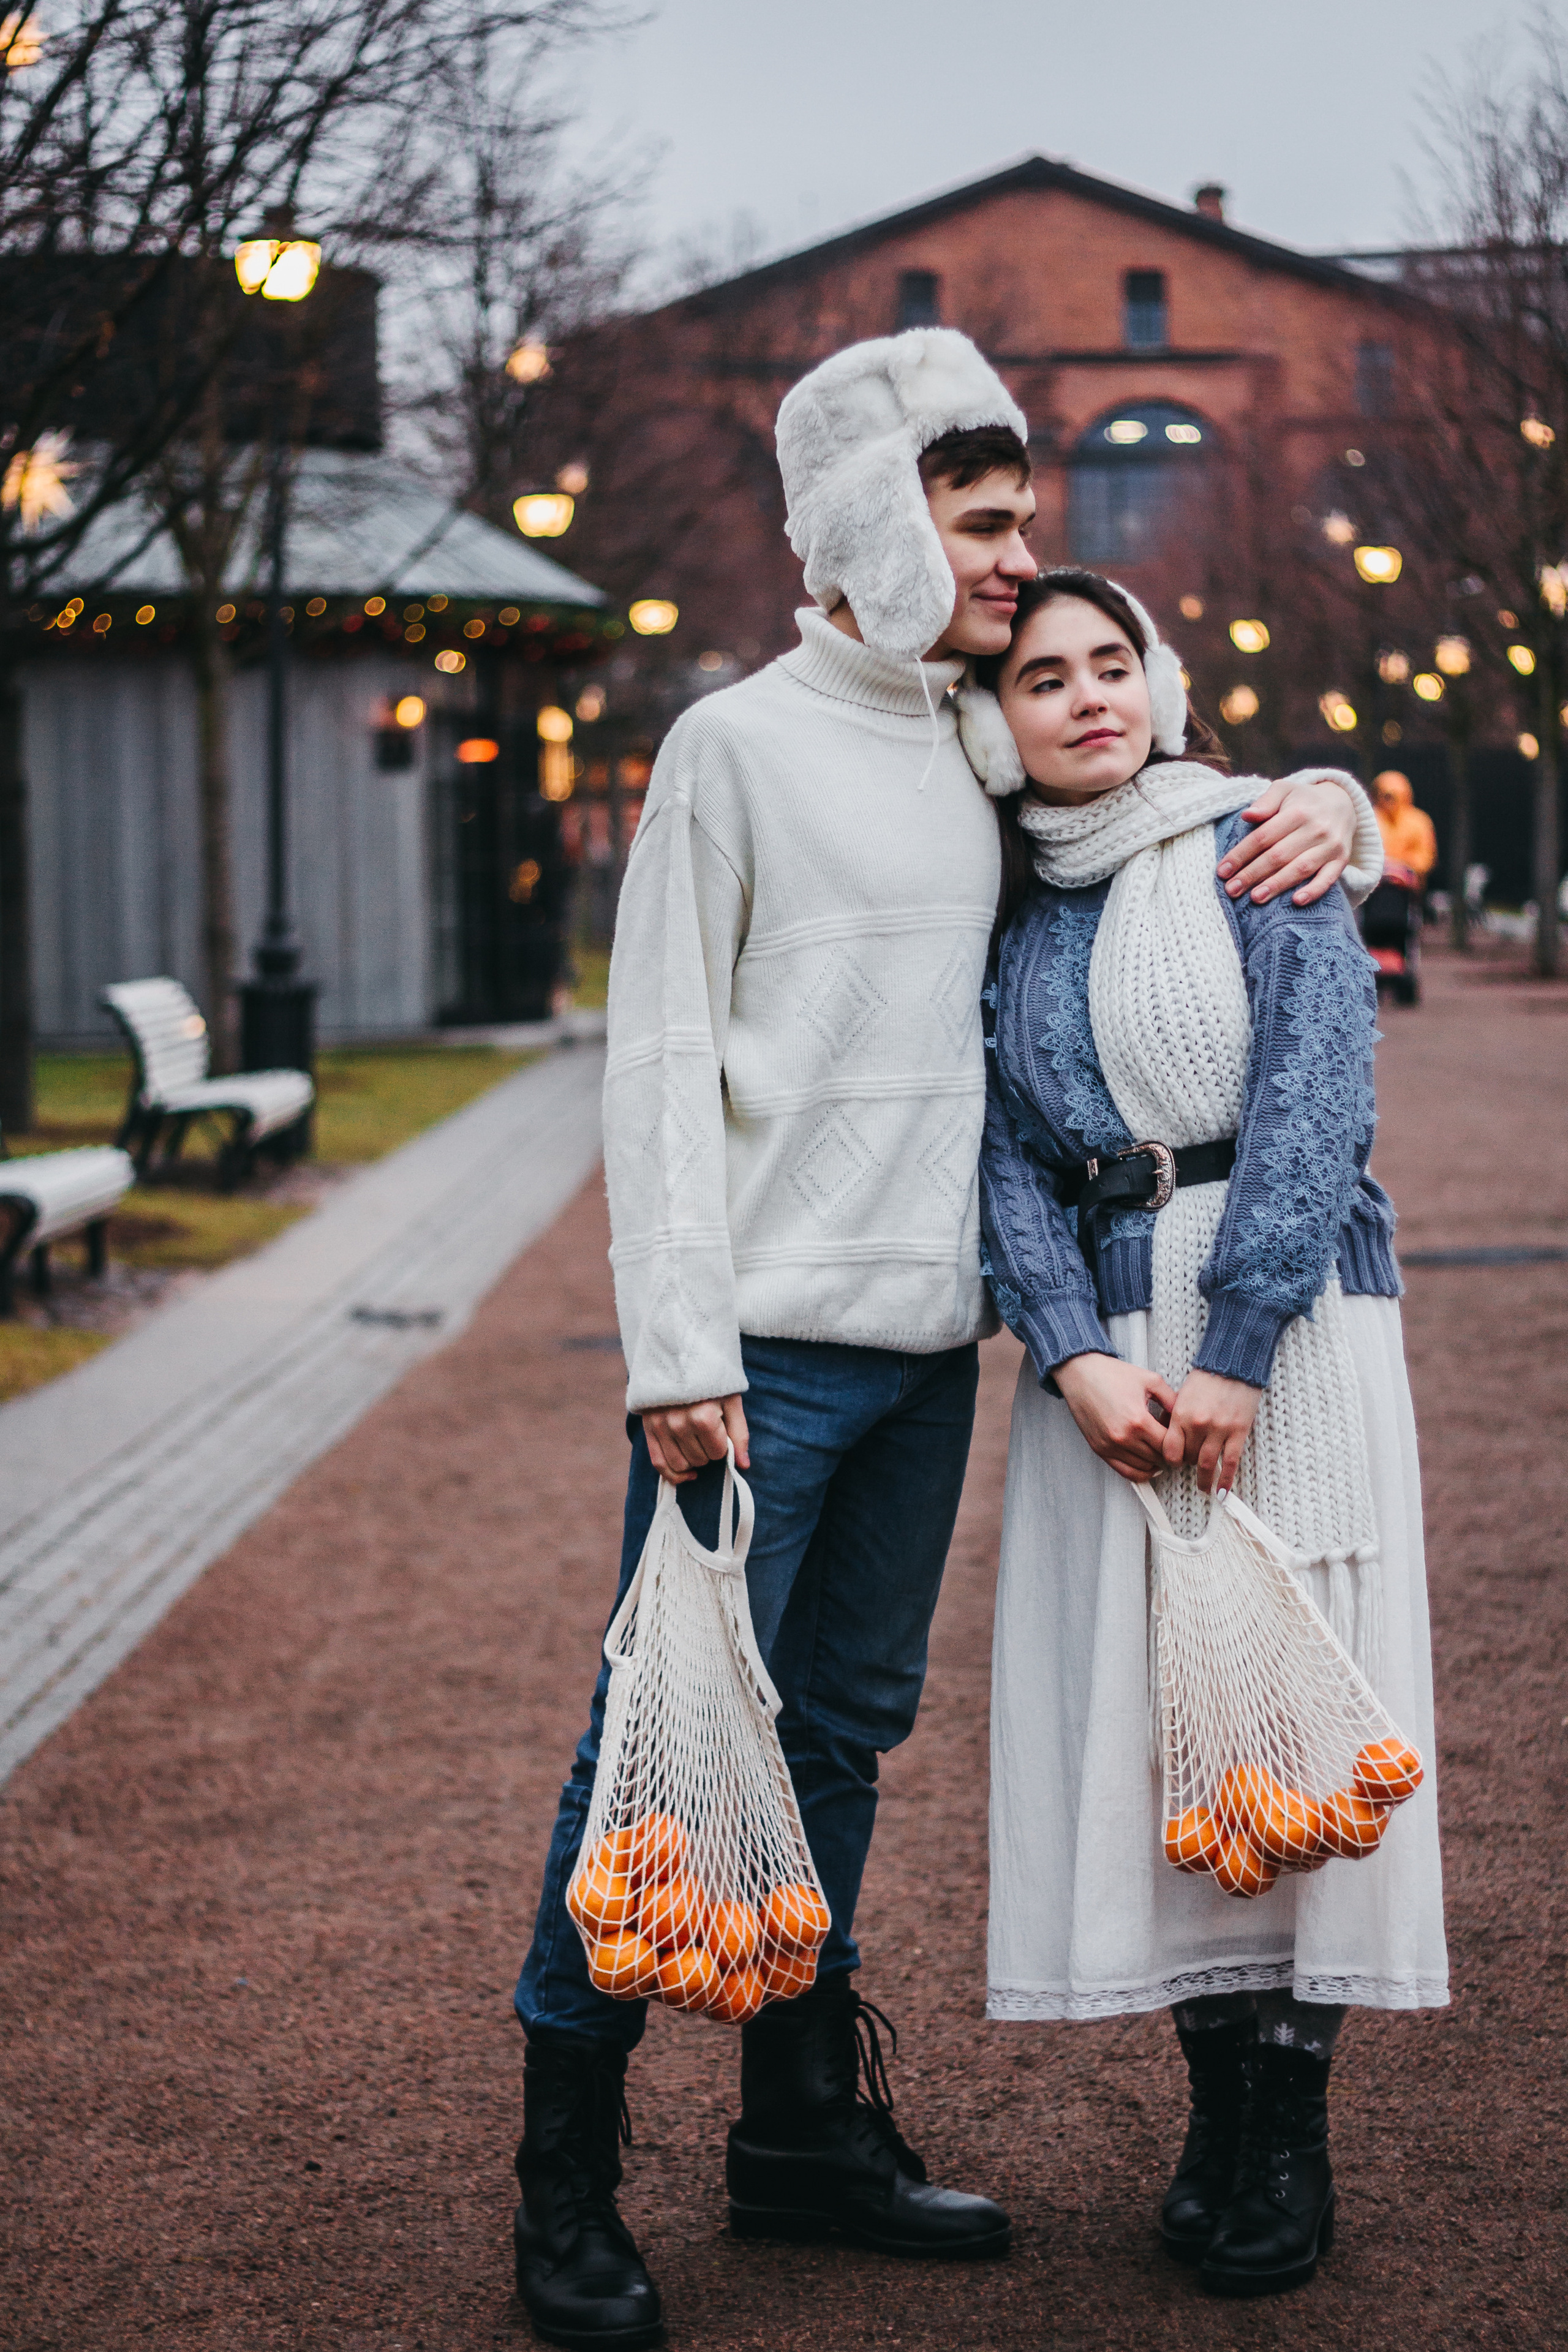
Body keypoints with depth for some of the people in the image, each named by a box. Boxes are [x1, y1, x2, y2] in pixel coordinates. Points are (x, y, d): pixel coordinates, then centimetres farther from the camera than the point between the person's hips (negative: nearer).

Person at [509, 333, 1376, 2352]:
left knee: (840, 1733, 13)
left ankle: (805, 2126, 24)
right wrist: (677, 1349, -14)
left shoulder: (989, 754, 12)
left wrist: (1322, 801, 4)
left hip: (930, 1344, 6)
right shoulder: (740, 746, -4)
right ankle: (566, 2182, 4)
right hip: (767, 1348, -6)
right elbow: (661, 1062, -8)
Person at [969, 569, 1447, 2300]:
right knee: (1133, 1704, 0)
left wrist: (1234, 1355, -16)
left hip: (1289, 1314, -3)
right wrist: (1077, 1355, -13)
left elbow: (1313, 1097, -8)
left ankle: (1292, 2126, 5)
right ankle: (1217, 2102, 12)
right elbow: (1009, 1159, 3)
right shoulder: (1008, 917, 11)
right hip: (1104, 1335, 3)